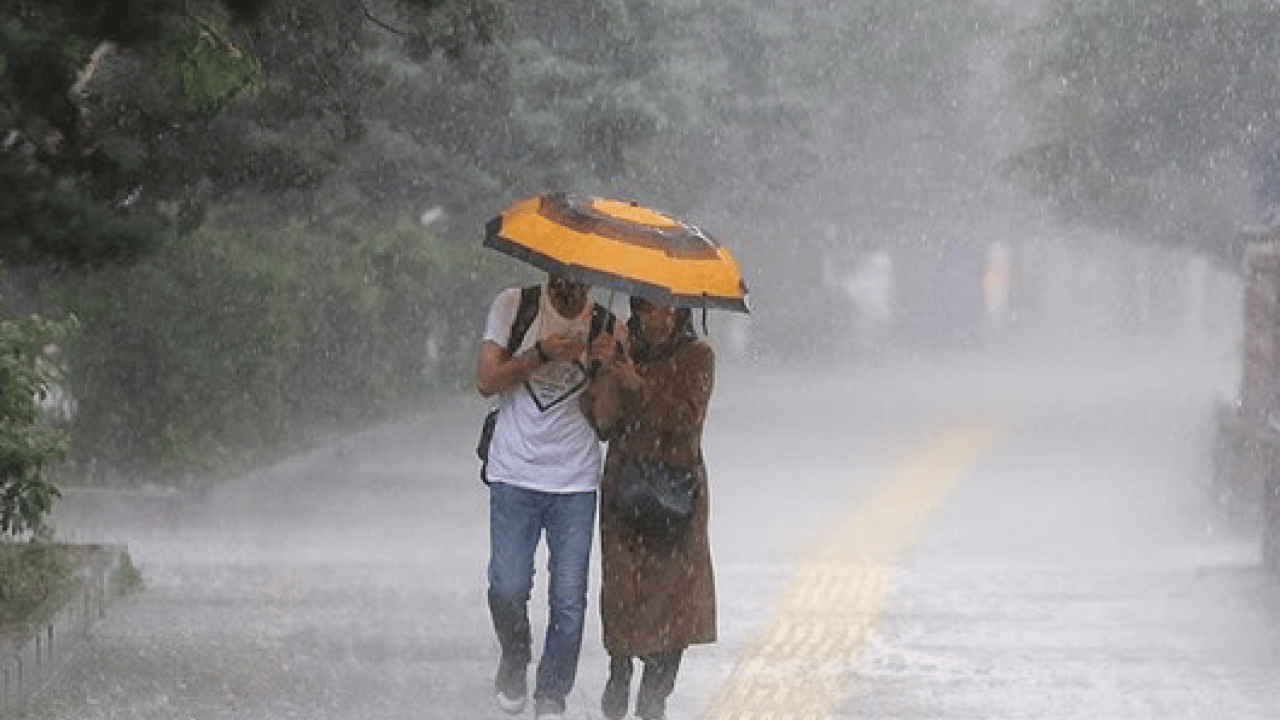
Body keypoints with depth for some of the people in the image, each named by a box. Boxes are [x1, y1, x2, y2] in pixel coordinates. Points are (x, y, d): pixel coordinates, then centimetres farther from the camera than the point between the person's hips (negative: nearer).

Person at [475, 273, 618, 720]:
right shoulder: (513, 306, -1)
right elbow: (486, 382, -6)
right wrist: (541, 354, -18)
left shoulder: (605, 327, 1)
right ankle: (514, 660, 21)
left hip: (576, 480, 1)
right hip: (515, 475, -1)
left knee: (569, 598, -3)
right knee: (508, 587, -9)